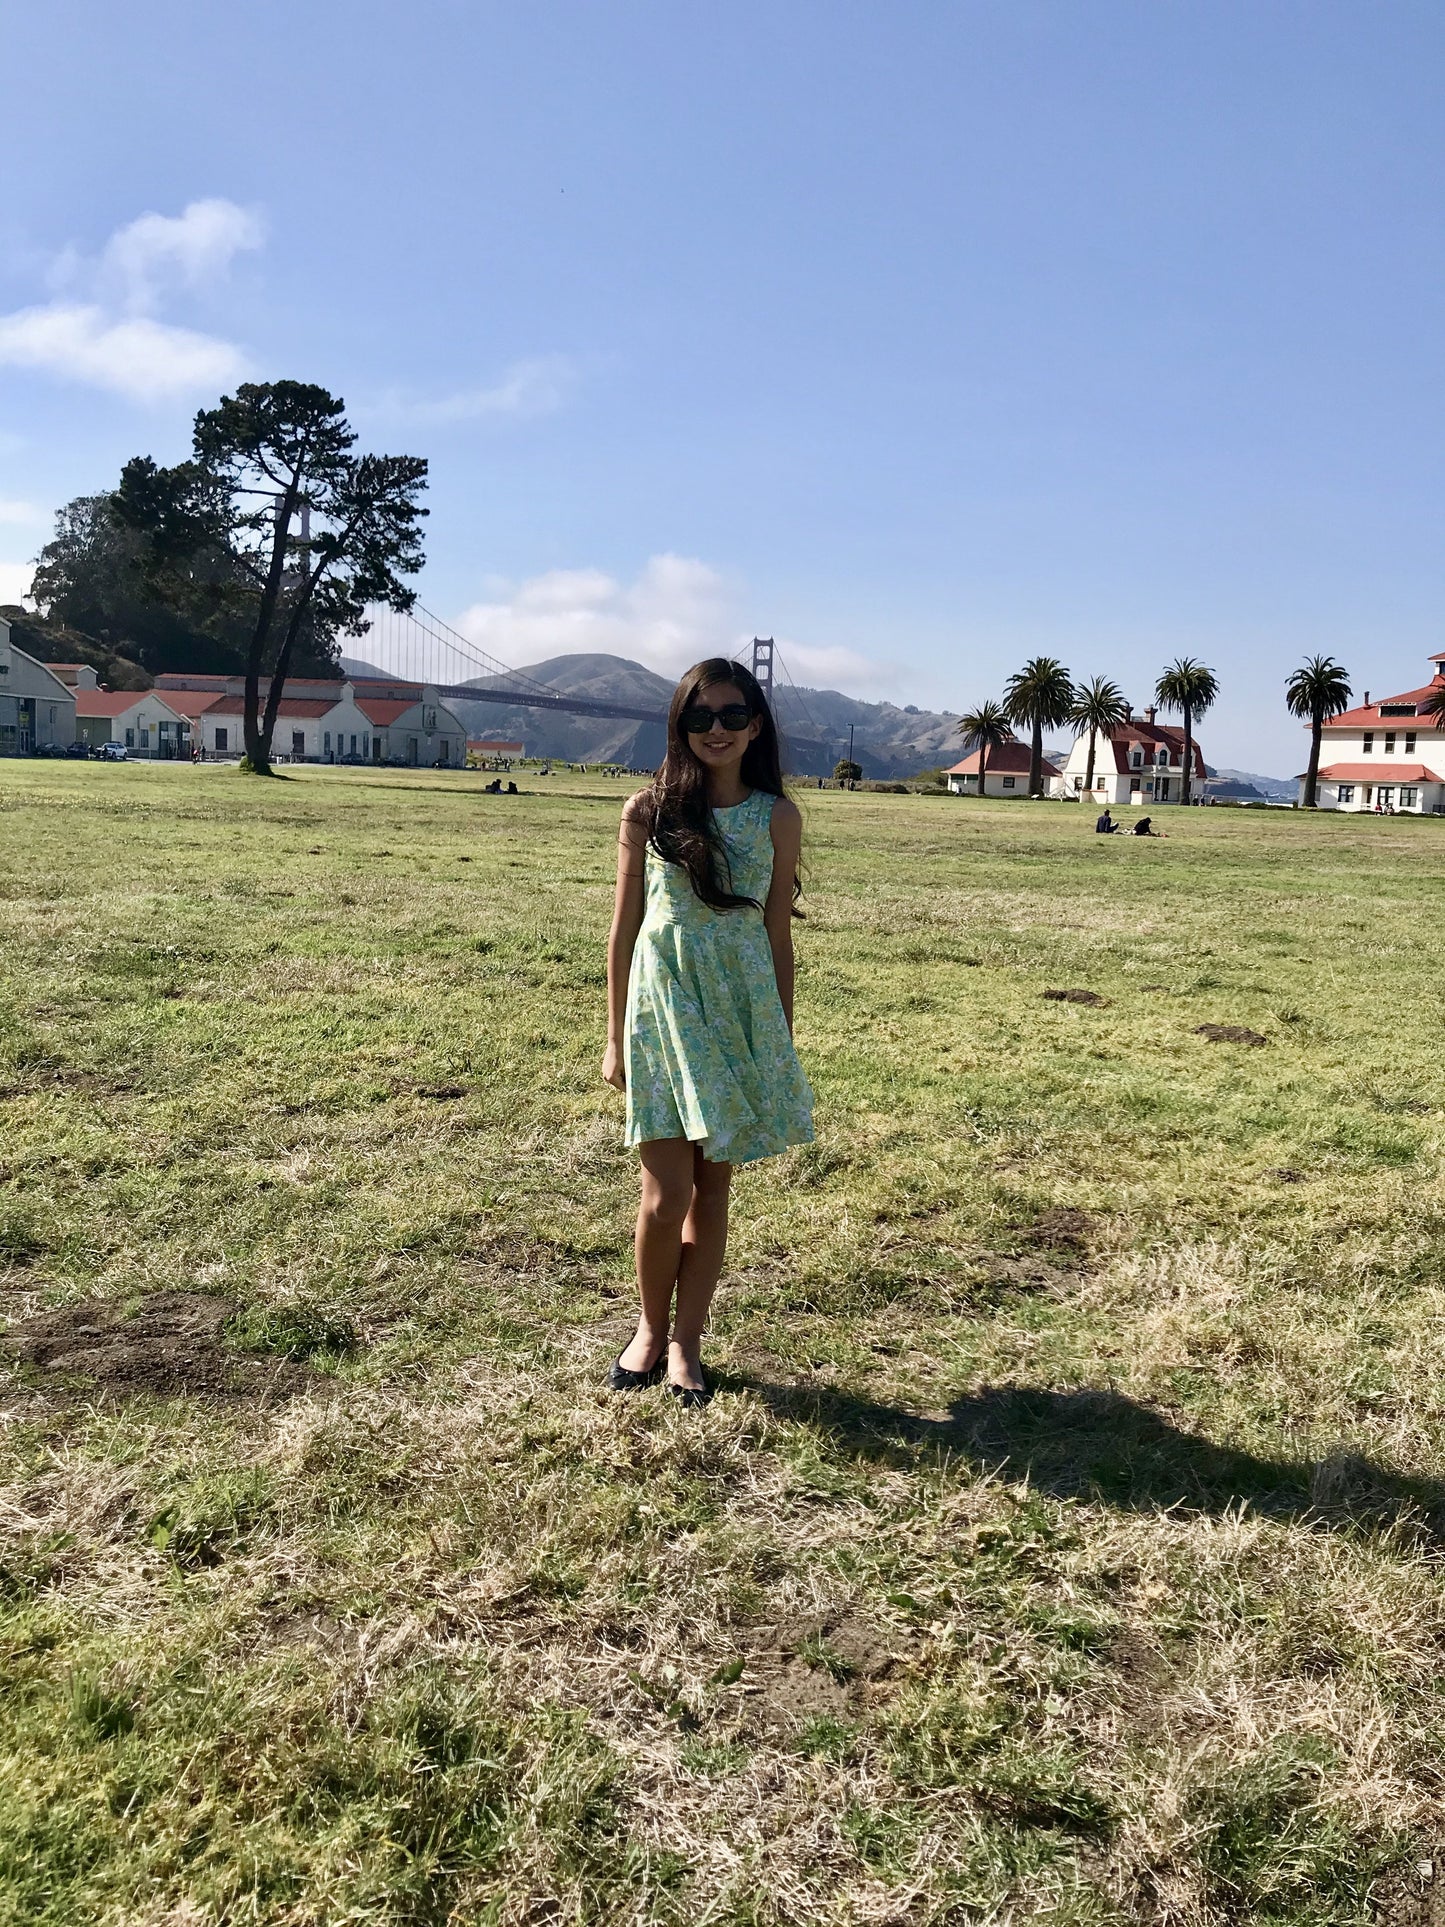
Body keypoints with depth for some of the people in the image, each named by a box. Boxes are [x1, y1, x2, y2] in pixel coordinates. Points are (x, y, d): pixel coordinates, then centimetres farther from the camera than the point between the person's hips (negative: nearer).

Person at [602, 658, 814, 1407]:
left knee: (712, 1190, 9)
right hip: (664, 1006, -1)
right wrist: (616, 1036, 3)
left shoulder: (777, 817, 2)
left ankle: (685, 1342, 24)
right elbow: (624, 927, 3)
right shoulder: (649, 810, -1)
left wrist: (783, 1037, 7)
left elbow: (778, 934, 7)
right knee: (666, 1193, -2)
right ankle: (650, 1329, 23)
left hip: (744, 1013, 2)